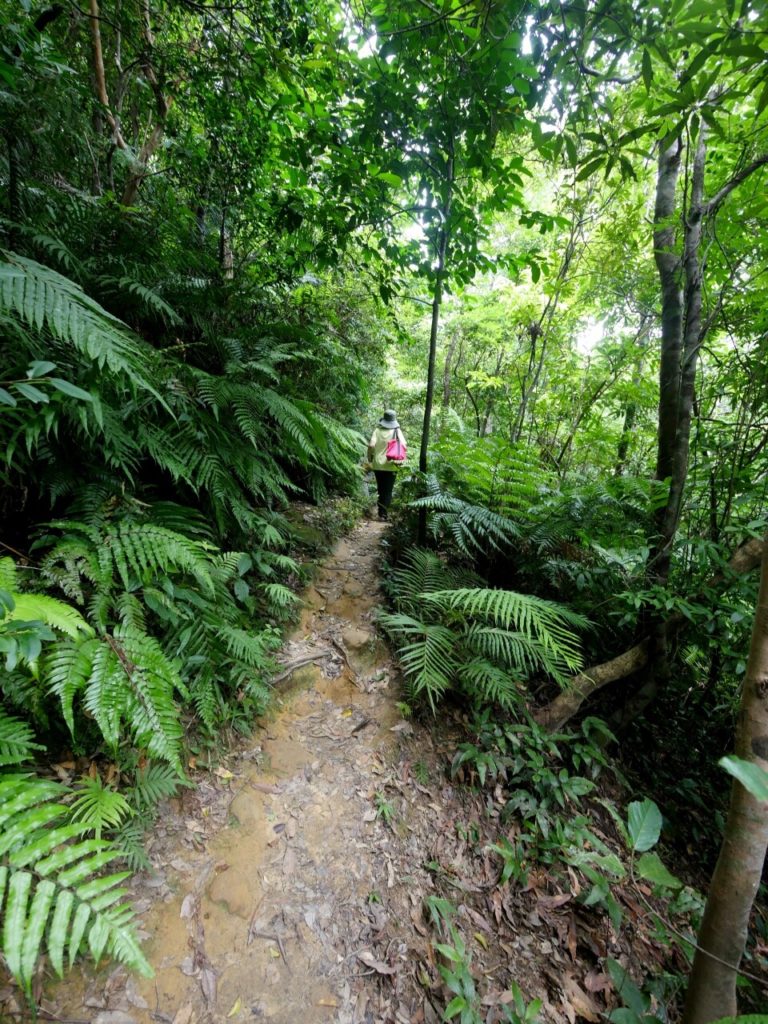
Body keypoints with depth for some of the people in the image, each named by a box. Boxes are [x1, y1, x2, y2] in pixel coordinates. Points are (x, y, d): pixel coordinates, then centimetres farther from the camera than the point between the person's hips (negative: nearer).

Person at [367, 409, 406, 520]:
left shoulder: (377, 430, -3)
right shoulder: (397, 431, -3)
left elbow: (371, 445, -14)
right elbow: (403, 445, -15)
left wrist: (370, 457, 2)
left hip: (377, 464, 1)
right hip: (390, 466, -1)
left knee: (381, 489, 17)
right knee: (388, 491, 8)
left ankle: (381, 512, 24)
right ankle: (383, 513, 0)